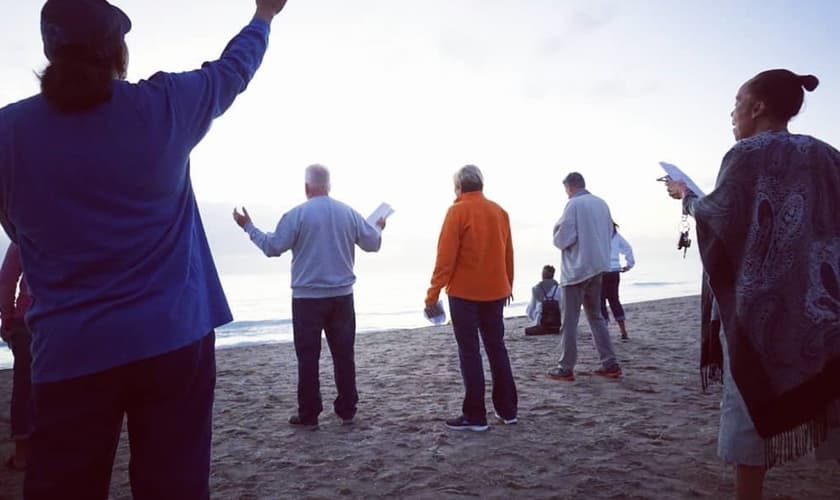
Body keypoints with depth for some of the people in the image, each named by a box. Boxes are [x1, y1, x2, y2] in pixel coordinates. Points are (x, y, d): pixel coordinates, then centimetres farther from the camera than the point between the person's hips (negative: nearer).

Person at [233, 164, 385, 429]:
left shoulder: (297, 214, -8)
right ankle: (347, 410, 17)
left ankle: (309, 414, 11)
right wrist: (379, 228, 32)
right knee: (344, 355, 10)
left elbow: (272, 247, -7)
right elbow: (372, 243, 10)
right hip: (342, 296, 3)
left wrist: (248, 227, 8)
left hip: (308, 297, -3)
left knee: (308, 357, 5)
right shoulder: (348, 213, 3)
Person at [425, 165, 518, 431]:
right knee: (497, 348, 15)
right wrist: (507, 286, 26)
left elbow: (445, 257, -14)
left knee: (470, 353, 2)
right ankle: (507, 410, 23)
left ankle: (475, 416, 7)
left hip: (464, 293, -6)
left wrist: (433, 294, -11)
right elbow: (508, 254, 13)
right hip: (495, 292, 6)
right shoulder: (499, 211, 7)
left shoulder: (458, 211, -10)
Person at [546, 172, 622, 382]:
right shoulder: (602, 203, 8)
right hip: (597, 267, 7)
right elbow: (609, 234, 16)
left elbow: (562, 240, -15)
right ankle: (610, 364, 16)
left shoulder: (574, 204, -13)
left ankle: (566, 368, 5)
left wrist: (557, 229, 4)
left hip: (576, 269, -7)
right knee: (596, 317, 16)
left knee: (569, 321, 0)